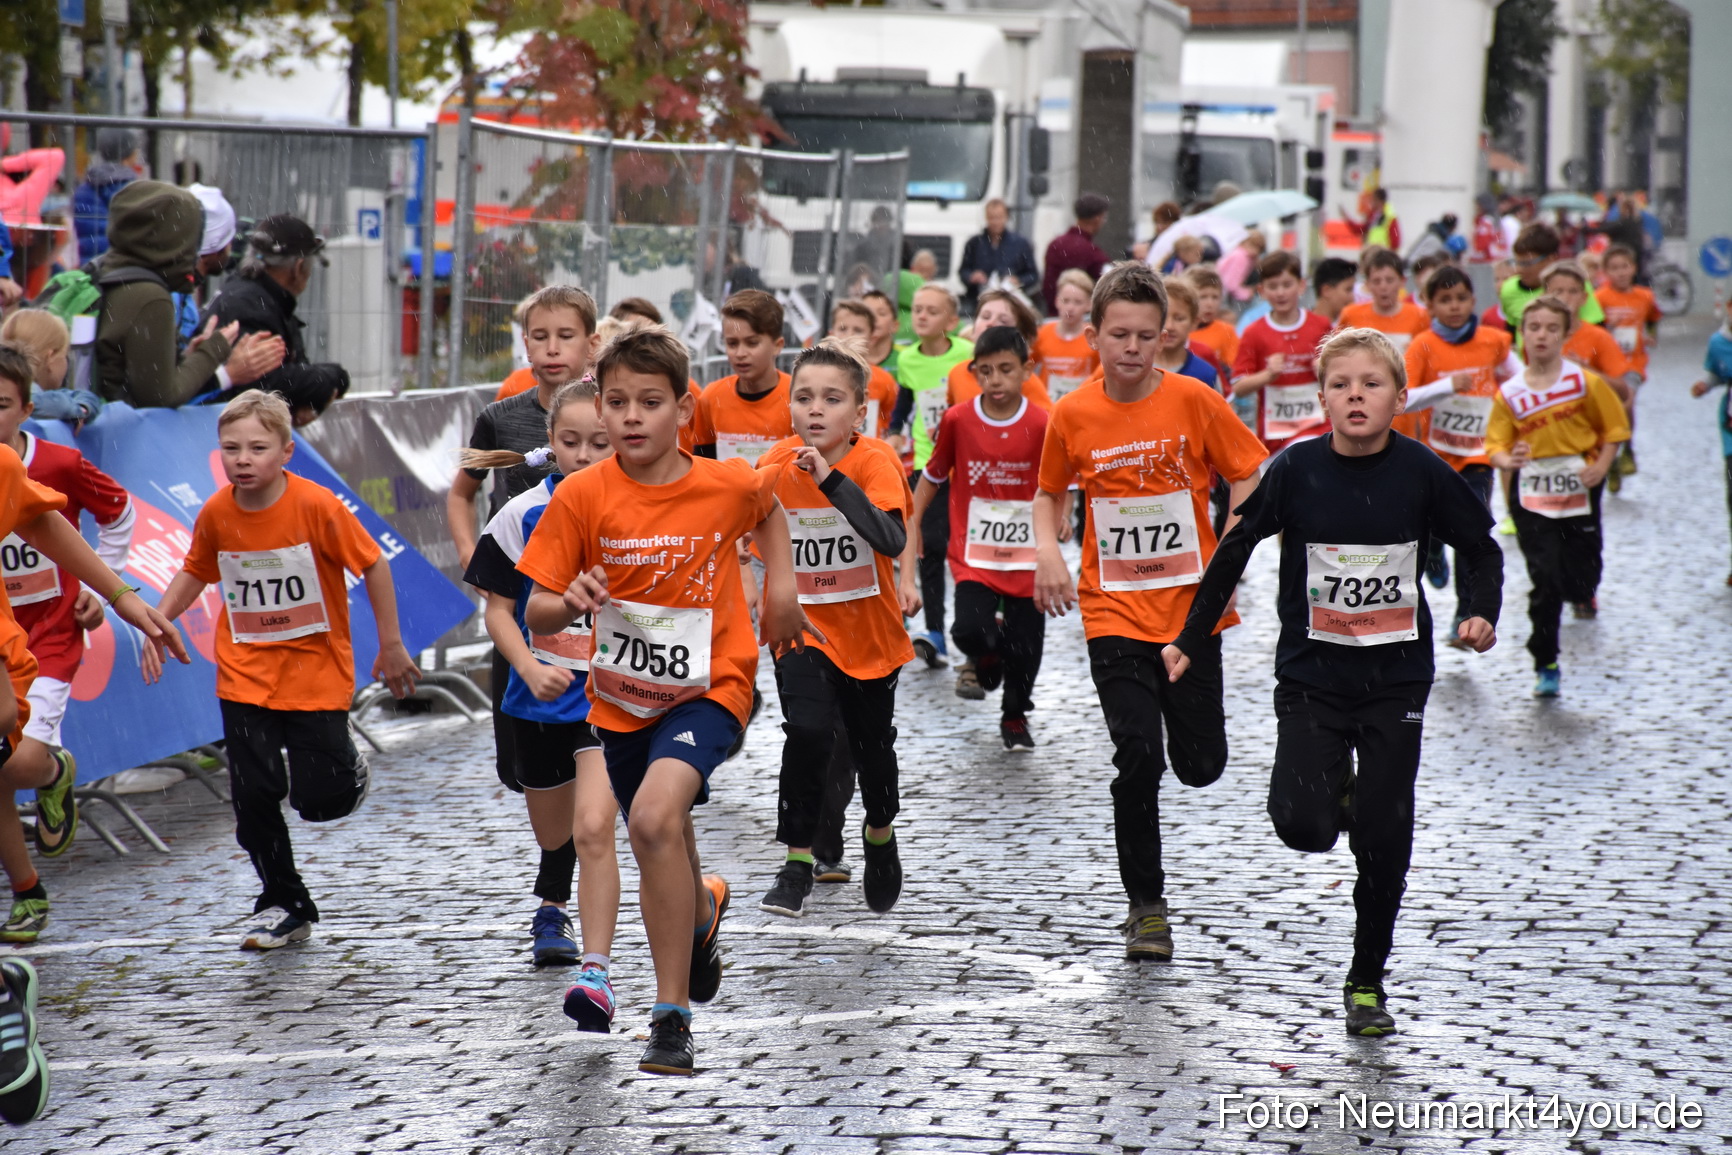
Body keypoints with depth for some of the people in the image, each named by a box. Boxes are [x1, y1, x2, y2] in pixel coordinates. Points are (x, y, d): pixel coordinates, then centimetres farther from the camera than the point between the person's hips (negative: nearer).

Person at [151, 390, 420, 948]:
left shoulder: (316, 505, -18)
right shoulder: (216, 513, -5)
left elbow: (373, 565, -9)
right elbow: (195, 572, 15)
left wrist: (391, 646, -4)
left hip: (317, 672, -3)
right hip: (245, 676, 3)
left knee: (320, 800, -4)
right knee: (253, 796, -1)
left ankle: (348, 768, 32)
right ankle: (284, 904, 17)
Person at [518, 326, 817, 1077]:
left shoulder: (728, 484, -12)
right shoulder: (582, 496, -13)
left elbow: (767, 507, 14)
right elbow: (535, 614, -11)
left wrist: (781, 585, 4)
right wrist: (570, 603, -32)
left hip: (708, 685, -3)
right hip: (623, 697, 3)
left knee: (655, 817, -29)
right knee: (660, 849, 20)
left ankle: (672, 1015, -21)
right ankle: (703, 908, 60)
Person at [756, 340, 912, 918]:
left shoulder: (875, 461, -18)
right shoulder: (775, 464, -9)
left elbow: (892, 540, -35)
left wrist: (832, 479, -38)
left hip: (869, 632, -1)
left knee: (873, 746, 14)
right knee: (808, 732, -21)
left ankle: (881, 835, 45)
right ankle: (798, 862, -8)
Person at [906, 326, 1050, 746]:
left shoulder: (1042, 425, -8)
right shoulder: (958, 419, -5)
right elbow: (931, 479, 3)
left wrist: (1059, 518, -15)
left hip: (1027, 560, 0)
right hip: (974, 555, 0)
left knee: (1025, 651, 4)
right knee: (970, 629, -22)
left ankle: (1015, 717, 35)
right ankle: (986, 660, 16)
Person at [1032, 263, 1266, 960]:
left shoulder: (1193, 401, -7)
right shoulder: (1072, 415, -3)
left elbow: (1249, 478, 0)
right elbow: (1050, 492, 14)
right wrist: (1047, 551, -5)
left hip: (1191, 607, 0)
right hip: (1114, 611, 0)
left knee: (1200, 764, 5)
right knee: (1138, 757, -10)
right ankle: (1145, 906, 5)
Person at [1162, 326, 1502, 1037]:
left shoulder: (1421, 472, -8)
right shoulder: (1297, 469, -8)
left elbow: (1482, 549, 6)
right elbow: (1236, 549, 3)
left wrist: (1483, 615, -12)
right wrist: (1191, 641, 5)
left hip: (1396, 678, 0)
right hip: (1311, 675, 0)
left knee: (1384, 839, 1)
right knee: (1301, 825, -14)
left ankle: (1367, 981, 19)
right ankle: (1339, 792, 24)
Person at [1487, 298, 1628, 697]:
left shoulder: (1585, 382, -4)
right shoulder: (1510, 394, -2)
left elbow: (1613, 428, 2)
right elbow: (1495, 445, -3)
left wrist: (1601, 466, -12)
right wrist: (1507, 459, -25)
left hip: (1579, 493, 0)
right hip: (1532, 499, 0)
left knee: (1580, 582, 1)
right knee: (1545, 582, -6)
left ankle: (1582, 592, 41)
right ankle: (1545, 665, 6)